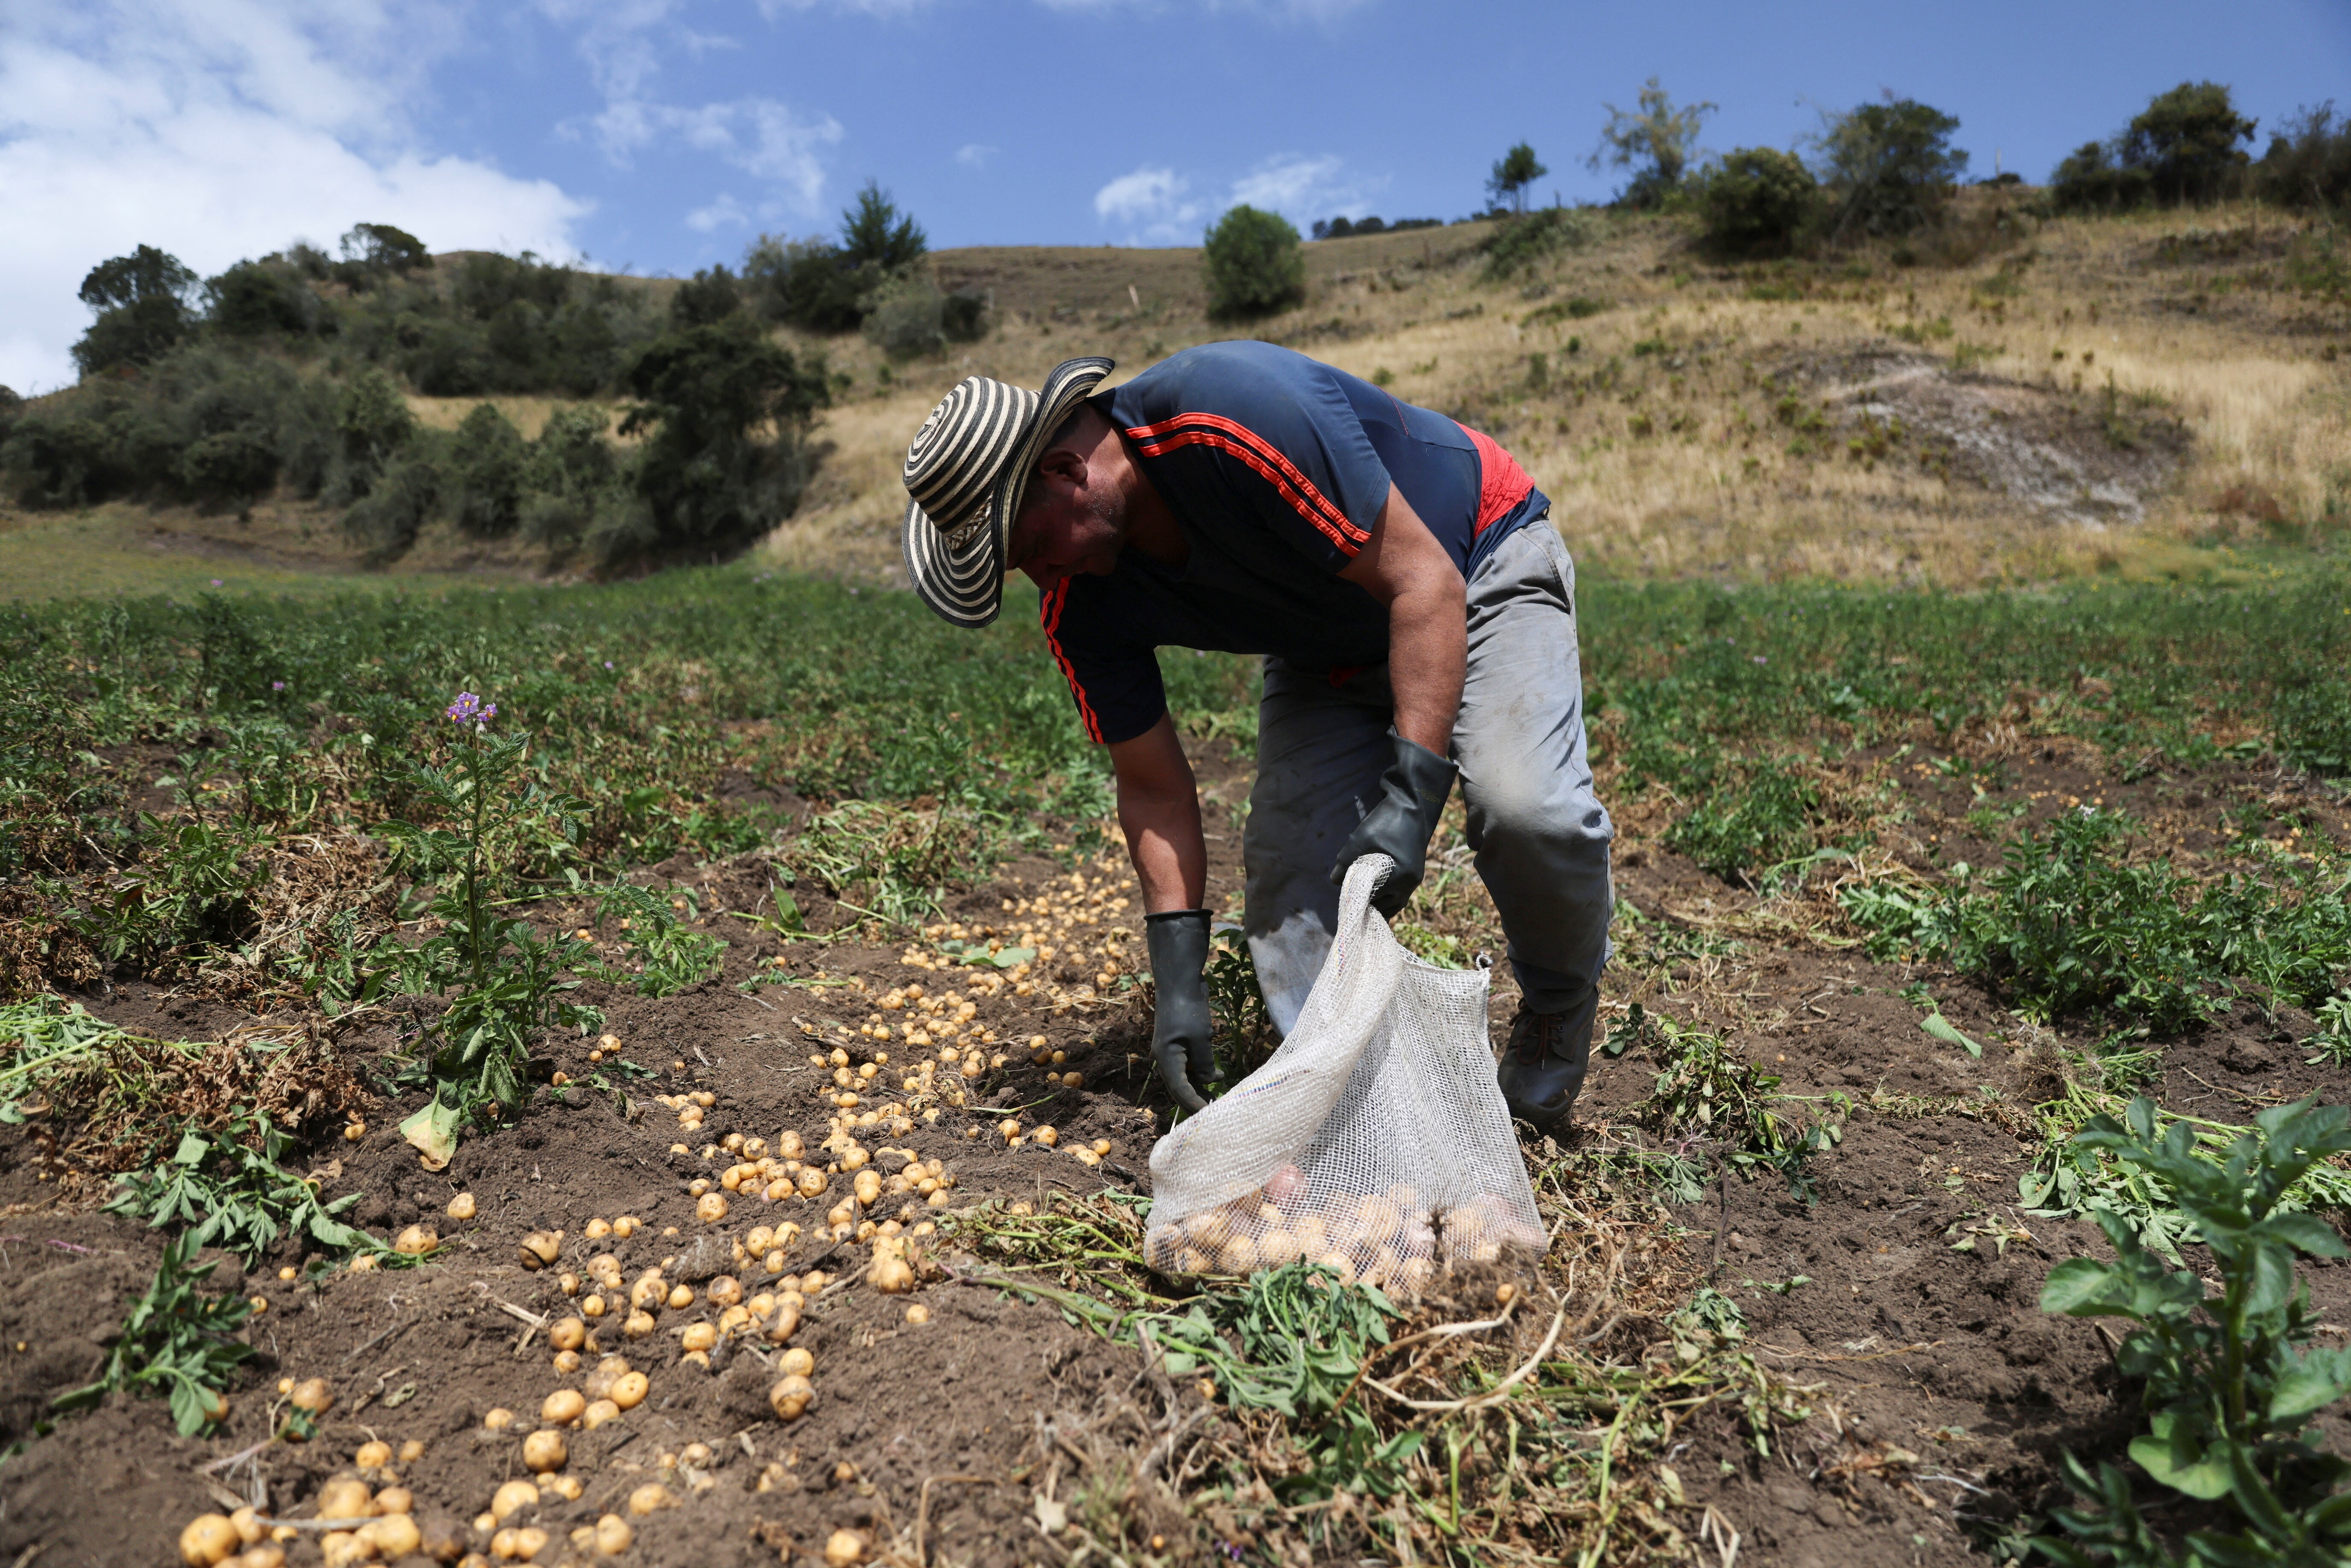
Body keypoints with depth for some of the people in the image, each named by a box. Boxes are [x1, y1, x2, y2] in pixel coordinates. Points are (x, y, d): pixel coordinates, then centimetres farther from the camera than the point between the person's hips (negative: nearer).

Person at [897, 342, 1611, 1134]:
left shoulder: (1241, 419, -37)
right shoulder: (1080, 605, -16)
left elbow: (1424, 580, -33)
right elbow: (1155, 790, -8)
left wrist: (1410, 795, -40)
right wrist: (1179, 978, -15)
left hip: (1479, 565, -5)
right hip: (1331, 651, 6)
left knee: (1525, 806, -27)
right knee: (1286, 862, -12)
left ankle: (1561, 1010, 3)